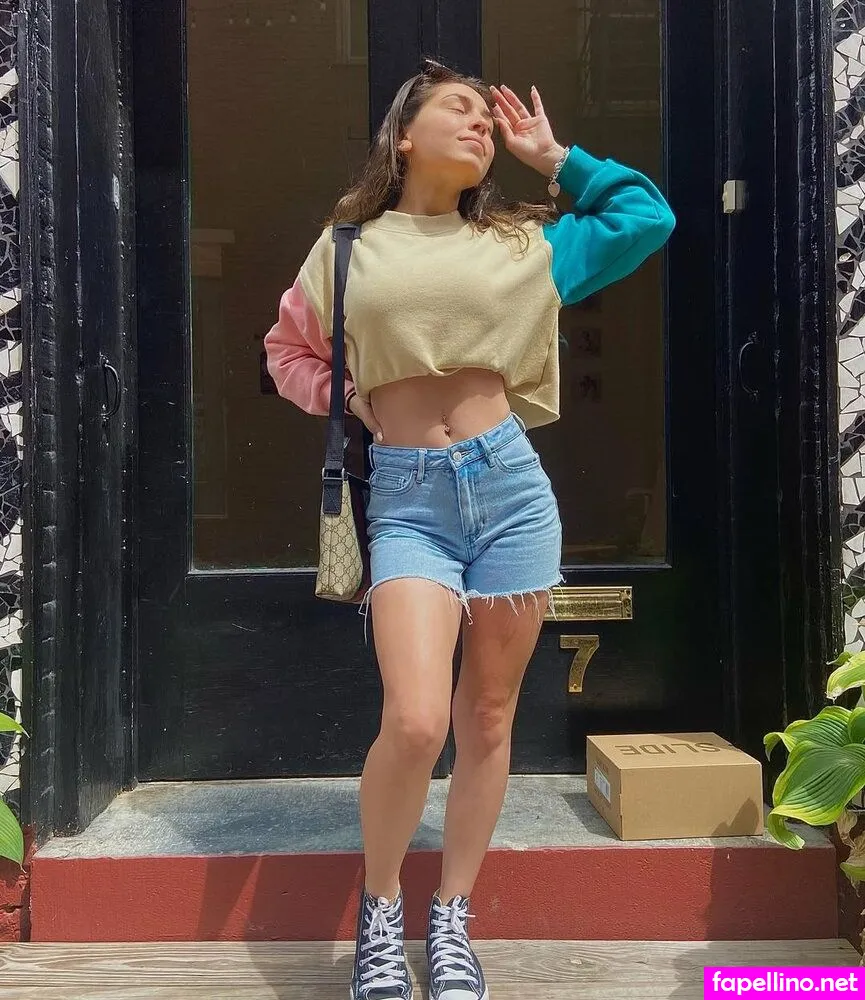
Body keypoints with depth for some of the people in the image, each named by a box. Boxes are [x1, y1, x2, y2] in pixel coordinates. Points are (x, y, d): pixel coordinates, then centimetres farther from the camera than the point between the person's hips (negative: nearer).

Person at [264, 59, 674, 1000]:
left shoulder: (521, 245, 13)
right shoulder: (350, 248, 11)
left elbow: (649, 215, 18)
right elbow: (287, 349, 21)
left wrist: (552, 156, 18)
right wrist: (341, 394, 2)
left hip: (511, 483, 3)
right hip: (407, 498, -2)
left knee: (487, 720, 7)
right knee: (414, 722, -17)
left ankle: (451, 918, 27)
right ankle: (379, 907, 12)